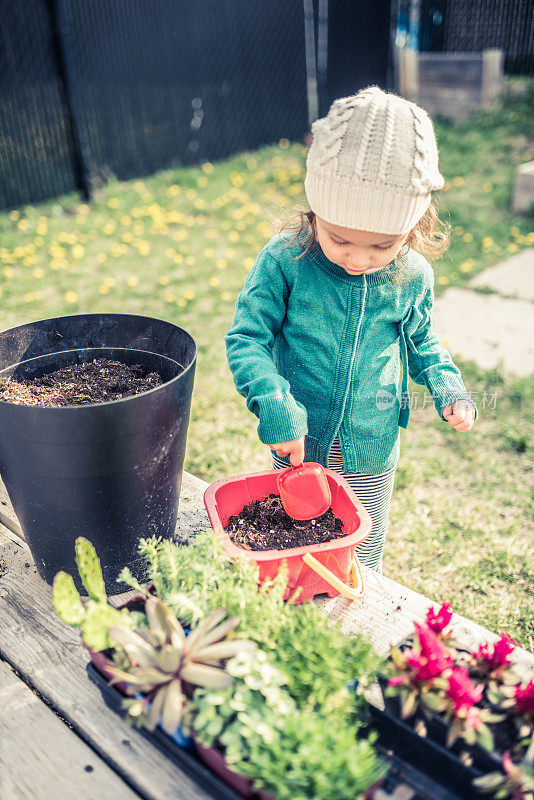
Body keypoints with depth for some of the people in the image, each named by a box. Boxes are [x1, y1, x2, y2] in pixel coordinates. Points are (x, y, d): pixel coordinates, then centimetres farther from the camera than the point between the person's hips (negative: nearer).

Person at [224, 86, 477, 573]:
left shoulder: (412, 277, -10)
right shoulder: (284, 261, -19)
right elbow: (245, 337, -16)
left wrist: (448, 388, -10)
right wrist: (275, 404, -30)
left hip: (373, 452, 2)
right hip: (299, 446, -1)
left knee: (363, 561, 21)